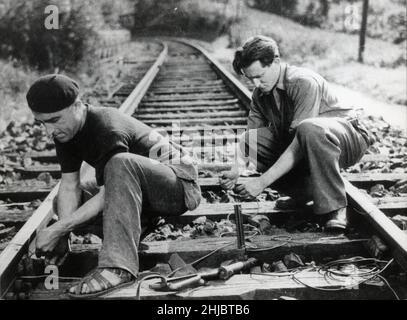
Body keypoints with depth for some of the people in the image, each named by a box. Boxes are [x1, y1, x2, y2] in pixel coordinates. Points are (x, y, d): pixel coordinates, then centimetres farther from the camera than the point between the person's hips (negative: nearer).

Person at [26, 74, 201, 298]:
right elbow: (69, 185, -6)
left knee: (121, 164, -39)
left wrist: (58, 229, -29)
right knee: (64, 201, 9)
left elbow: (107, 196, -29)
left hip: (180, 183, -8)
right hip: (142, 189, 9)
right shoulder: (65, 133, -4)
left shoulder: (109, 130, -29)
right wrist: (63, 230, -21)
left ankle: (118, 267, -43)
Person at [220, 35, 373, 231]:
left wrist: (264, 181, -36)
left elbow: (300, 143, -33)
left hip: (348, 137, -7)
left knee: (309, 129, -42)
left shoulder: (304, 82, -26)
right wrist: (236, 170, -27)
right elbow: (251, 139, -6)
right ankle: (308, 190, -3)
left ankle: (334, 207, -26)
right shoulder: (260, 94, -2)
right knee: (246, 143, -11)